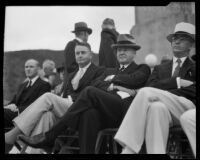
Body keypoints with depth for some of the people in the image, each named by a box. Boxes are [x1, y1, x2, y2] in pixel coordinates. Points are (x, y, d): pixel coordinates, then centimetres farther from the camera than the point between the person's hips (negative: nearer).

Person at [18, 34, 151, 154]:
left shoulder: (142, 69, 22)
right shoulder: (110, 71, 36)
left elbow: (134, 80, -2)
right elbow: (97, 84, 14)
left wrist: (113, 78, 11)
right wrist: (112, 86, -4)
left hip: (126, 110, -4)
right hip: (105, 113, 4)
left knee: (90, 92, -28)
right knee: (89, 113, -35)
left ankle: (49, 137, -26)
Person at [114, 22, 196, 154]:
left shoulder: (194, 68, 23)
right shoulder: (160, 68, 33)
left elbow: (193, 91, 1)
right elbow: (151, 85, 9)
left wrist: (167, 91, -8)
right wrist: (177, 82, -4)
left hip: (187, 109, -2)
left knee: (146, 92, -30)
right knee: (157, 107, -38)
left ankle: (128, 149, -39)